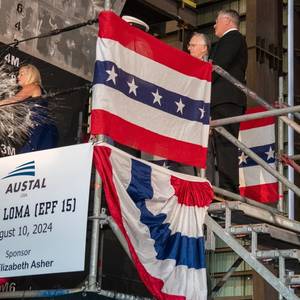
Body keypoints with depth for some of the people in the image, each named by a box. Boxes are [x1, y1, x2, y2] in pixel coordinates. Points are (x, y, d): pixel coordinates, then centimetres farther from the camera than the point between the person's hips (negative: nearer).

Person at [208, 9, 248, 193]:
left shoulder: (231, 37, -1)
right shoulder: (237, 40, 30)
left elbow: (219, 66, -13)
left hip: (225, 100, -10)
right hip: (232, 101, 10)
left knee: (224, 144, -16)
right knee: (226, 145, 5)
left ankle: (228, 189, -22)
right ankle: (230, 192, 1)